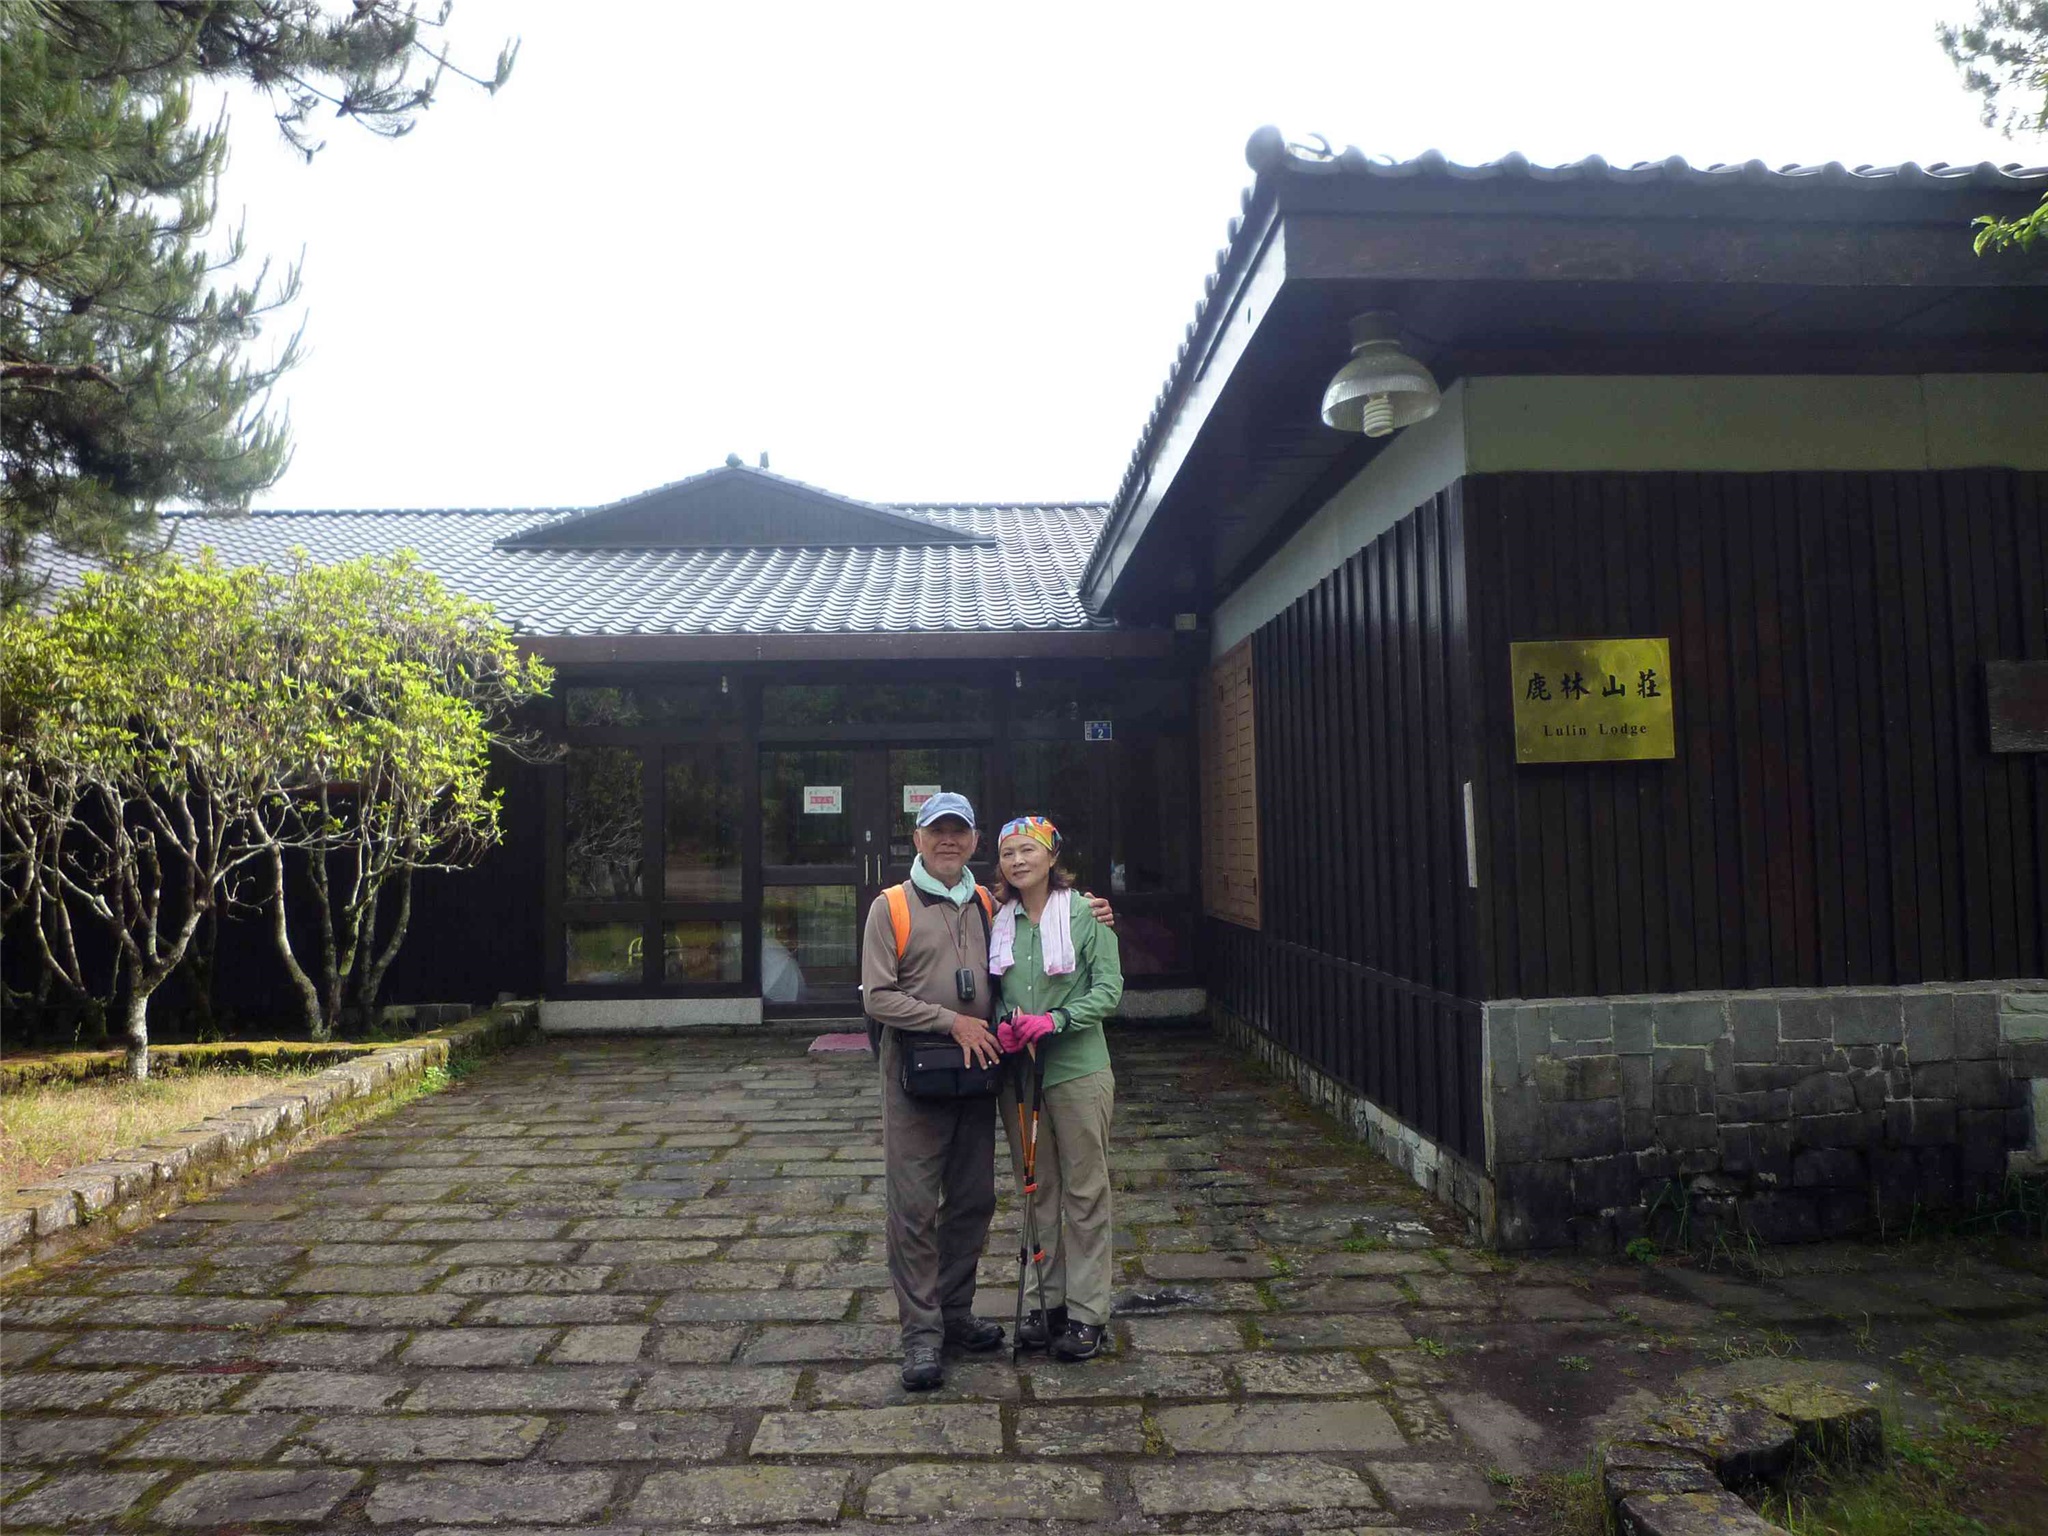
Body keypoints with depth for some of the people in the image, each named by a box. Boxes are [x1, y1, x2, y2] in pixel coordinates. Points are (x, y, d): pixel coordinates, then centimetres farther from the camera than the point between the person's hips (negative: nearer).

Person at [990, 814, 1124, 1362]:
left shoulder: (1086, 914, -7)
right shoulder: (998, 920, 5)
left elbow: (1109, 988, -10)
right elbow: (991, 989, 12)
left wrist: (1054, 1020, -21)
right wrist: (1003, 1025, -8)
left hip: (1077, 1069, -4)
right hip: (1017, 1070, 4)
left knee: (1085, 1192, 4)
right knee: (1037, 1191, 13)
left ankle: (1086, 1312, 16)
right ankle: (1050, 1300, 27)